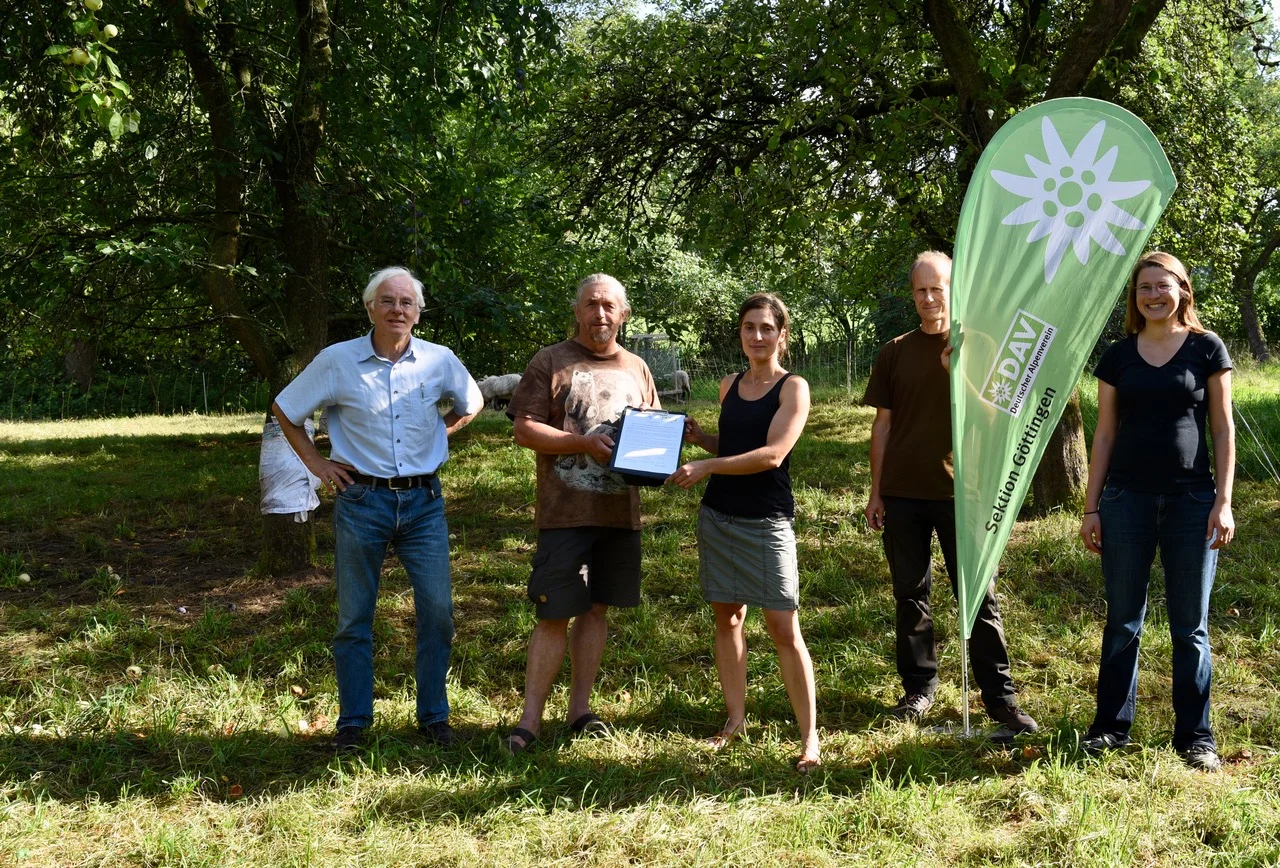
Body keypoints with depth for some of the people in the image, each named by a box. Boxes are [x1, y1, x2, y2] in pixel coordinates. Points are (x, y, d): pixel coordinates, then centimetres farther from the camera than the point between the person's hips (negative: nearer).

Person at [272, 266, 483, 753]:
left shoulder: (440, 361, 1)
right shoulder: (337, 361, -4)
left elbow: (471, 404, 22)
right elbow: (284, 409, 9)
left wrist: (437, 436, 10)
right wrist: (316, 463, 4)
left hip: (424, 501, 2)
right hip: (361, 501, -1)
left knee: (438, 610, 0)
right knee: (354, 616, 5)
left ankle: (434, 716, 15)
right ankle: (353, 722, 16)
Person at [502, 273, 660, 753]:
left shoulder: (636, 369, 13)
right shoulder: (550, 362, -2)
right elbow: (524, 429, -9)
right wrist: (585, 444, -18)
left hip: (620, 511, 5)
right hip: (565, 511, -5)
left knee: (597, 608, 10)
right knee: (554, 615, -5)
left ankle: (580, 708, 20)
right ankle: (530, 718, 1)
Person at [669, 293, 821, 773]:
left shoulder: (793, 387, -6)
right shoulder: (729, 385, 11)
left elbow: (772, 454, -17)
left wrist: (707, 467, -22)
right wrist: (698, 437, 3)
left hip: (767, 521, -6)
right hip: (717, 516, 6)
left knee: (784, 628, -8)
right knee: (726, 617, 9)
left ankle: (810, 737, -4)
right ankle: (736, 719, 20)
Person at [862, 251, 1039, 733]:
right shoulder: (895, 353, 9)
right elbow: (883, 425, 10)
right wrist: (876, 492, 7)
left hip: (960, 492, -2)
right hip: (902, 494, 2)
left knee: (980, 598, -1)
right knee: (911, 594, 8)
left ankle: (999, 697, 2)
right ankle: (919, 688, 18)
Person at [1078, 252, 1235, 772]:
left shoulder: (1206, 349, 2)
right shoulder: (1118, 357, 7)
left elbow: (1223, 427, 2)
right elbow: (1105, 434, 9)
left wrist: (1223, 501, -6)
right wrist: (1091, 508, 5)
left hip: (1190, 500, -2)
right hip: (1126, 500, 2)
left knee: (1190, 626, 4)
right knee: (1122, 621, 7)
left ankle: (1195, 736, 13)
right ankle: (1112, 725, 17)